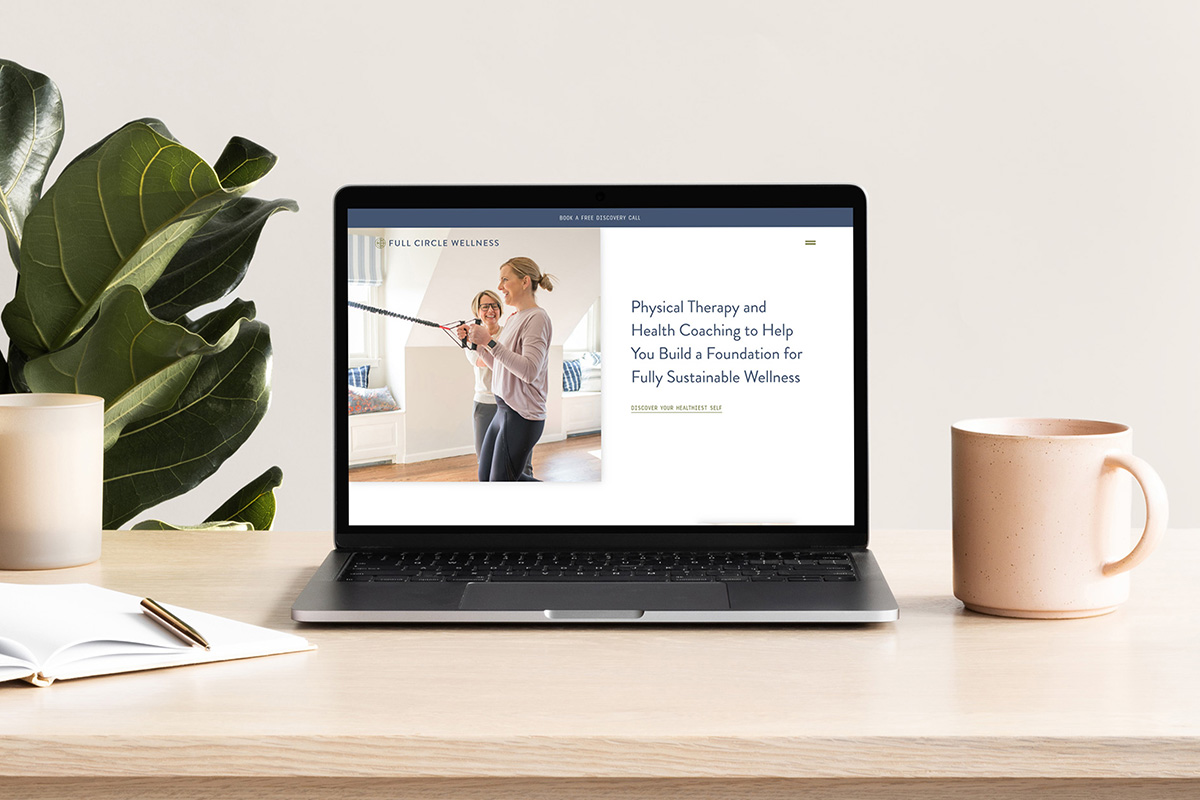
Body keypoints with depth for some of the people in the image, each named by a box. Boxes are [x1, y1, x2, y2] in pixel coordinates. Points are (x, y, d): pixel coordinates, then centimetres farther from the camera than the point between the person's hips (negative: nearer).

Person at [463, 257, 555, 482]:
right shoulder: (515, 319, 14)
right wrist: (476, 342, 7)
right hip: (504, 411, 10)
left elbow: (529, 370, -26)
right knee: (486, 478, 15)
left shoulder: (536, 318, -15)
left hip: (522, 417, -10)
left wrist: (490, 342, -26)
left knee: (500, 481, -4)